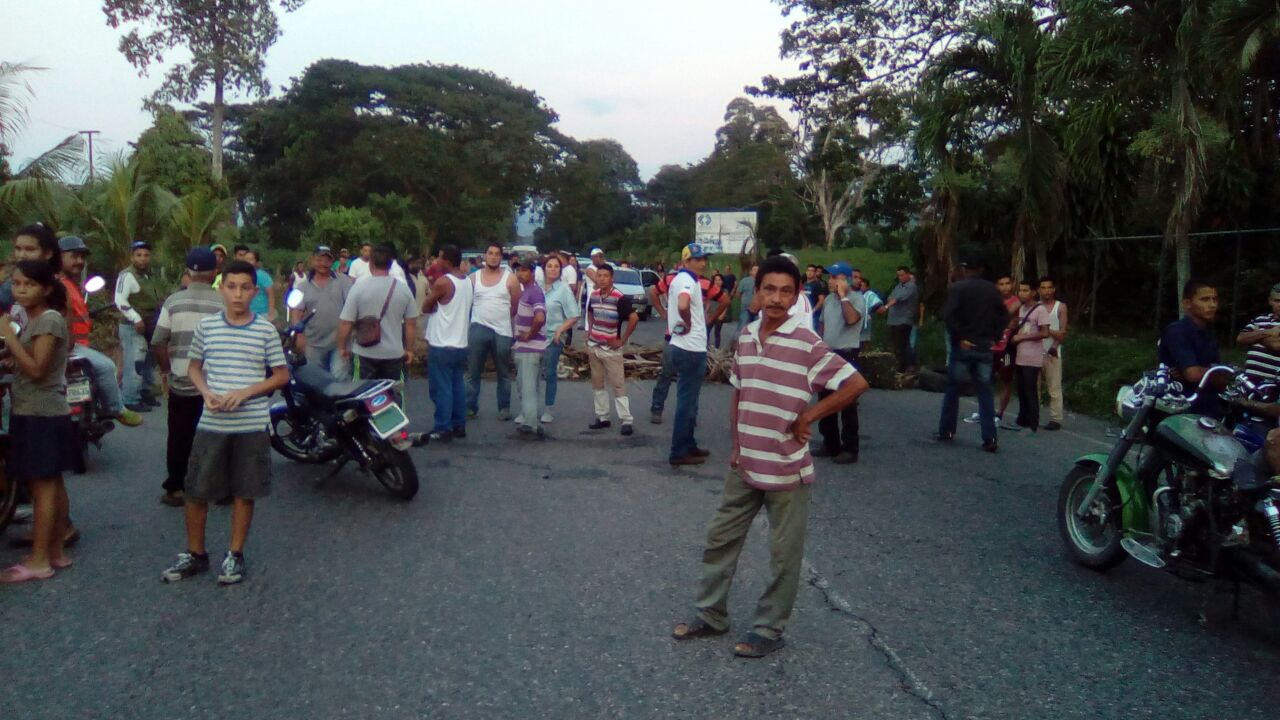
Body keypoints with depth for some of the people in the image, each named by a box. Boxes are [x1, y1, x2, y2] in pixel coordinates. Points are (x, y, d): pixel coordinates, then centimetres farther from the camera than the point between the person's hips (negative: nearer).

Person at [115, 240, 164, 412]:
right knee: (134, 364, -10)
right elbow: (120, 300, -20)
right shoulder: (127, 275, -12)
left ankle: (147, 394, 29)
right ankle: (131, 400, -7)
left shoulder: (151, 276, 15)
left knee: (149, 362, 17)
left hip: (152, 327, 9)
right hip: (134, 327, -9)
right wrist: (136, 319, -26)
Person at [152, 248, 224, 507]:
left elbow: (158, 343, -3)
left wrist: (166, 369, 12)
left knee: (179, 438, 12)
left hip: (181, 382, 1)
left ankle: (175, 489, 19)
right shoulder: (223, 302, -9)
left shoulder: (173, 301, -4)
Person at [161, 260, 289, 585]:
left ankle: (235, 555, 23)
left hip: (251, 425, -1)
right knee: (195, 491, 7)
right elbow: (194, 368, 12)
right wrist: (206, 392, -7)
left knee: (244, 492, 8)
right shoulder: (207, 326, 2)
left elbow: (281, 375, 0)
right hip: (211, 423, 2)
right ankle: (195, 554, 25)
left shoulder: (266, 330, -3)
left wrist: (246, 392, -13)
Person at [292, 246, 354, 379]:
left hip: (339, 341, -3)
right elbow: (296, 312, 2)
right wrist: (299, 335, -10)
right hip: (314, 344, 3)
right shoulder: (303, 286, 8)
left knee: (340, 378, -11)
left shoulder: (343, 281, 1)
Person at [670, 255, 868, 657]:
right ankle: (711, 616, 31)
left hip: (786, 469, -6)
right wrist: (736, 445, 8)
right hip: (745, 465, 6)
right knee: (721, 538, 15)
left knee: (784, 554, 9)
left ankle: (770, 629, 24)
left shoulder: (807, 343, -16)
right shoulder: (745, 336, 3)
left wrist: (808, 418, -13)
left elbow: (856, 385, -16)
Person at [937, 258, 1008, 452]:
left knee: (952, 389, 12)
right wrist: (995, 337, 7)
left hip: (963, 346, -3)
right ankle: (990, 439, -2)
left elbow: (949, 315, -17)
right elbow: (1004, 316, 5)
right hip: (985, 347, 3)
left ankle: (946, 431, 18)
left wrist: (959, 337, -11)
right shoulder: (992, 290, 7)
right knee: (984, 392, 5)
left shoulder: (956, 288, -6)